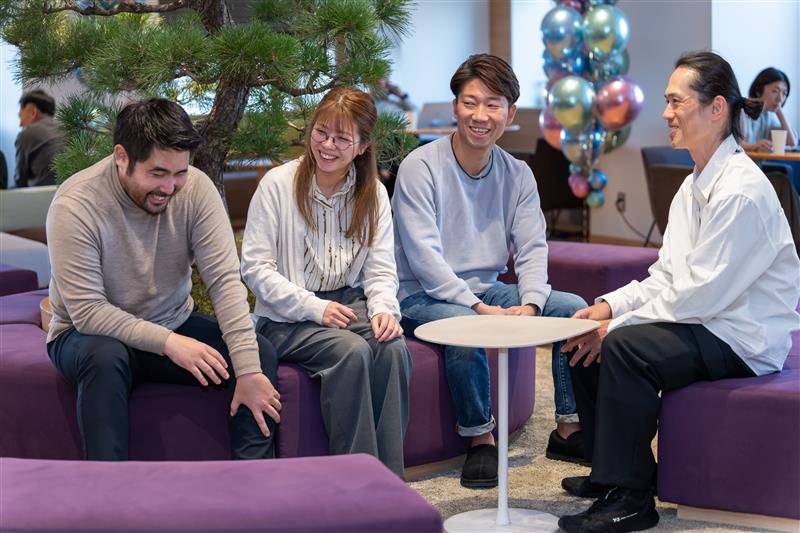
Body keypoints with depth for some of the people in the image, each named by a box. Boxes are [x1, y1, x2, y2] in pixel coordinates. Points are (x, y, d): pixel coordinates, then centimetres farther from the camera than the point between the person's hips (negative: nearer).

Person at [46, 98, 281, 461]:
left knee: (261, 353, -18)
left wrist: (249, 371, -26)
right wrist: (168, 343, -33)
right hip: (89, 333, -3)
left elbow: (224, 280, -18)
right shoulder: (74, 205, -23)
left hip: (174, 326, 4)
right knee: (106, 357, -37)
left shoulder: (195, 188, -13)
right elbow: (87, 311, -24)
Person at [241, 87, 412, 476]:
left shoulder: (373, 194, 7)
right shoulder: (278, 184, -6)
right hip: (287, 317, -4)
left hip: (349, 303, 4)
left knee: (393, 347, -28)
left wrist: (383, 307, -18)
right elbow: (255, 267, -9)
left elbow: (380, 269, 6)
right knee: (352, 350, -32)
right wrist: (315, 308, -18)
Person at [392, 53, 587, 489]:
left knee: (575, 309, -10)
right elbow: (423, 256, -20)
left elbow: (532, 248, 1)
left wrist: (529, 304, -19)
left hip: (485, 291, 6)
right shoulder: (420, 167, -12)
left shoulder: (517, 175, 6)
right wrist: (477, 307, -27)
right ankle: (479, 438, -14)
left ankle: (569, 429, 1)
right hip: (424, 297, -6)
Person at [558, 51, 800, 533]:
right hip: (703, 321, 10)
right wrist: (611, 306, -2)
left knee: (625, 346, -29)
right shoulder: (696, 185, 11)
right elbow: (667, 276, 13)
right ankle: (609, 470, 14)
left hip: (743, 340, -10)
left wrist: (618, 325, -18)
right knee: (588, 335, 1)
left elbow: (700, 294, -24)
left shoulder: (741, 191, -21)